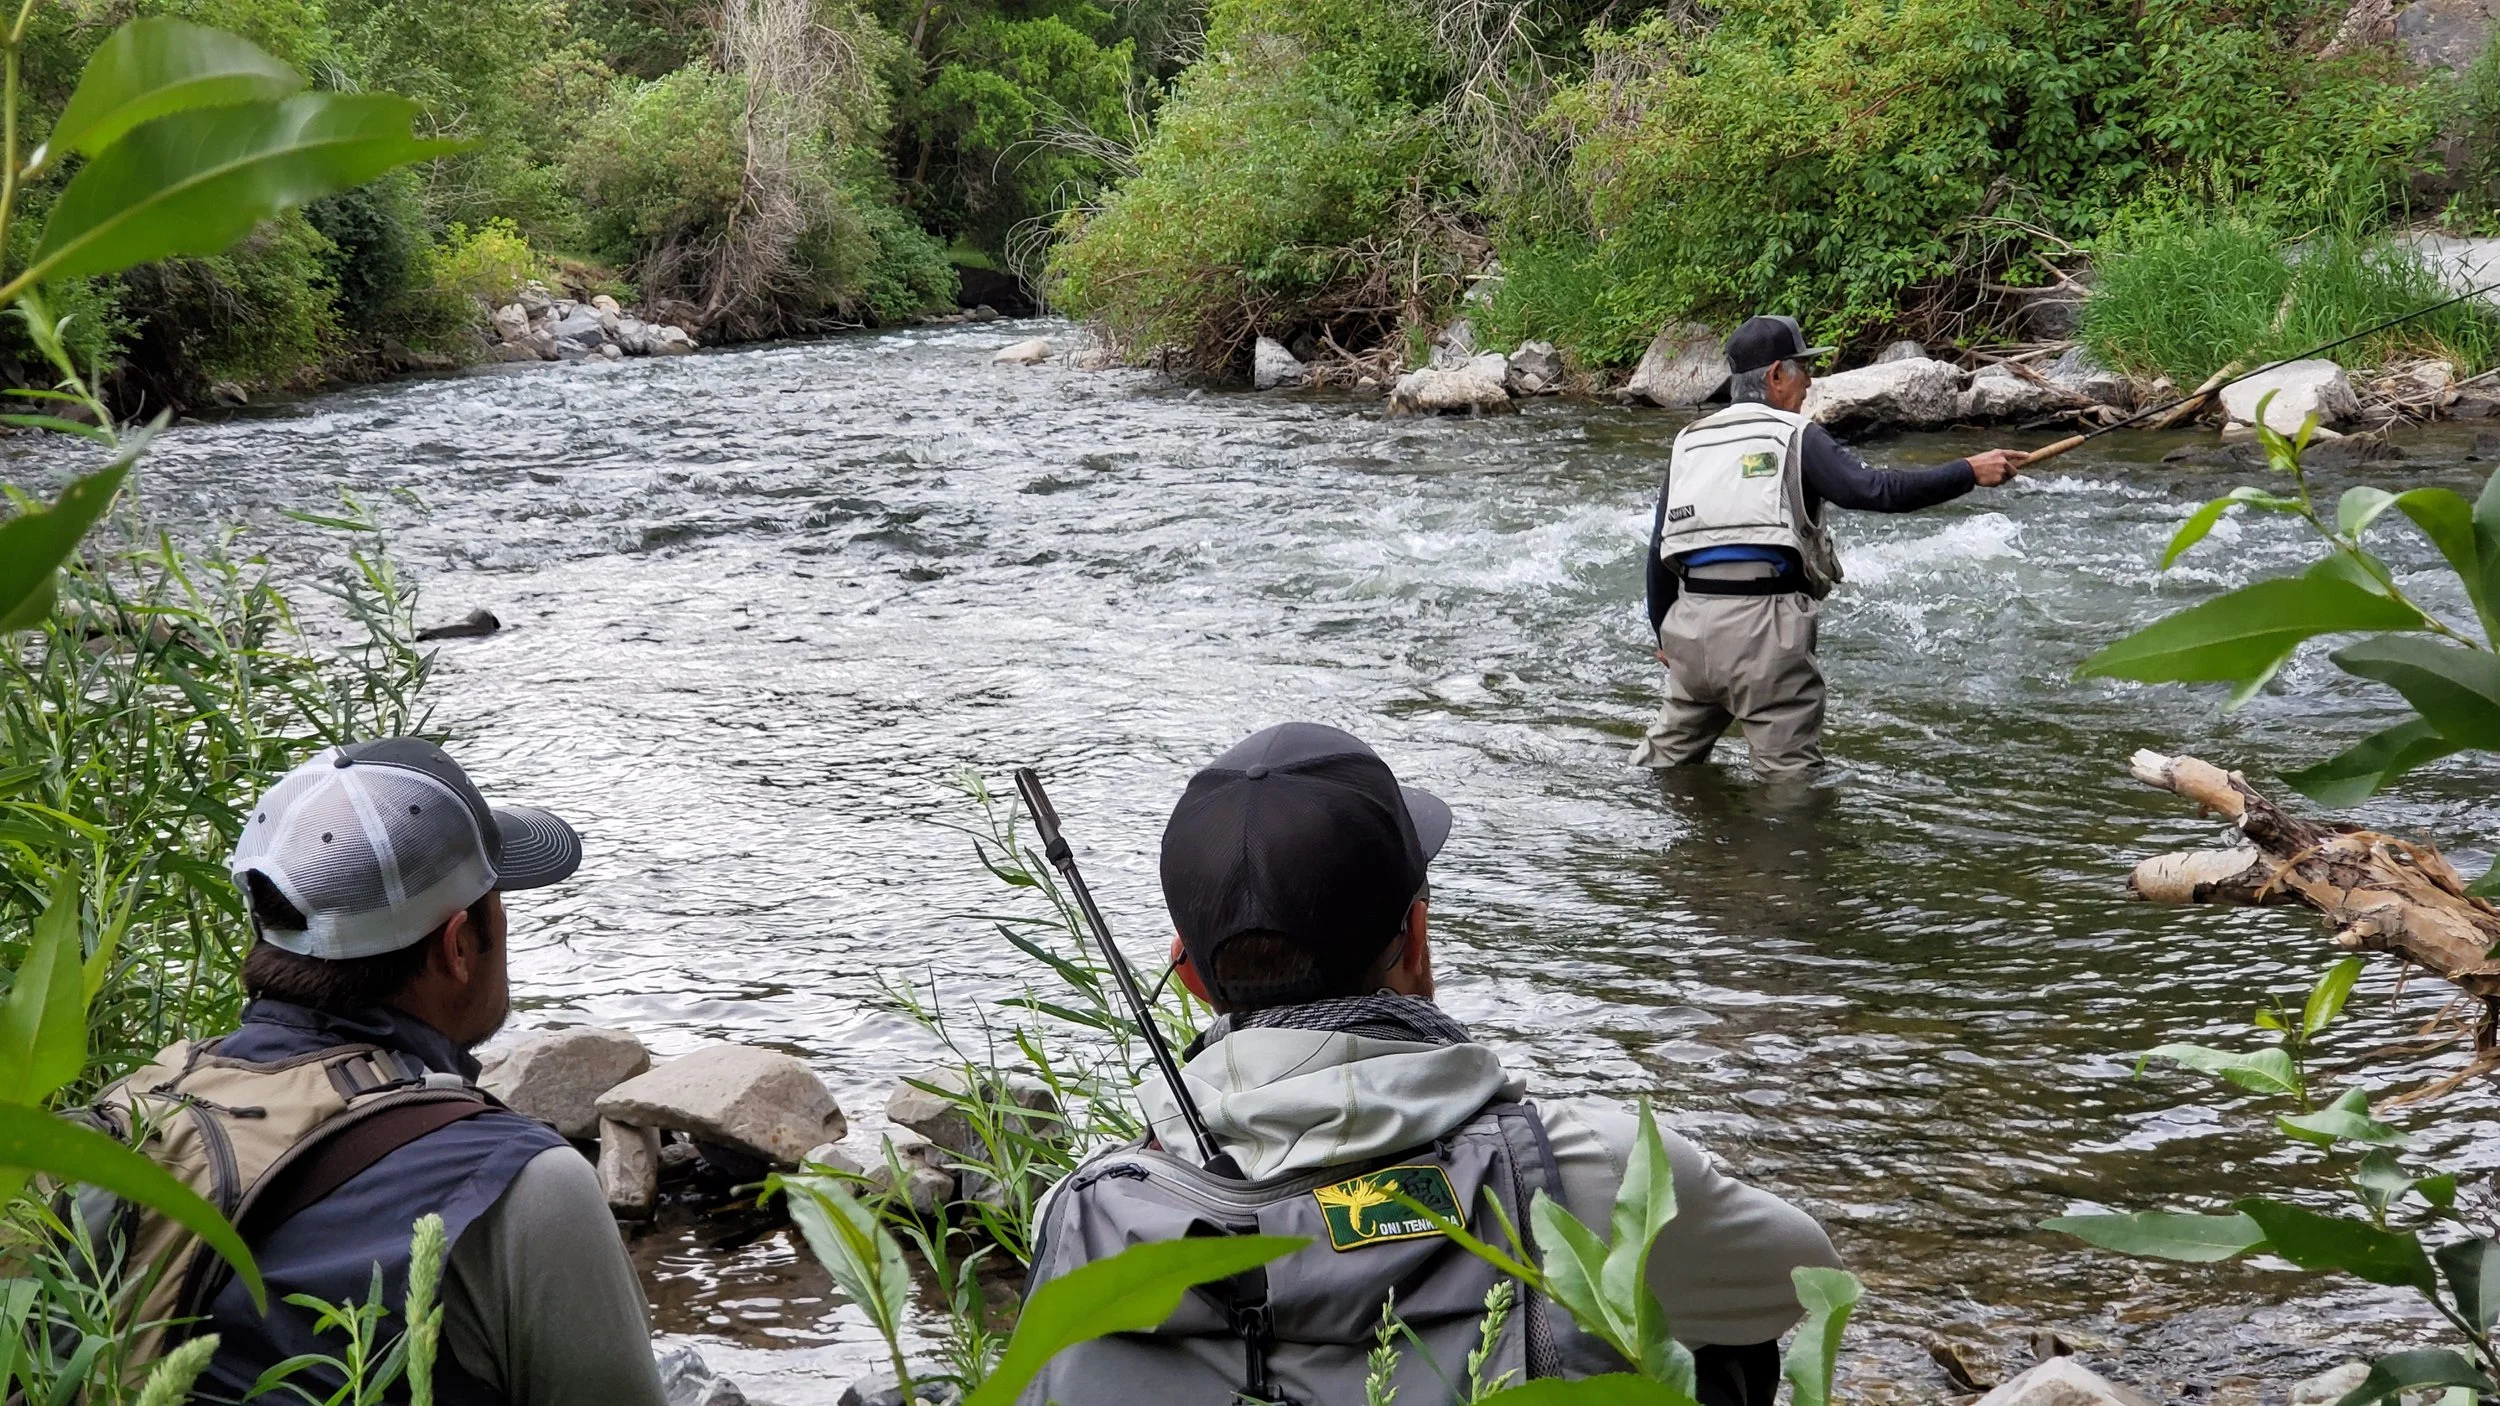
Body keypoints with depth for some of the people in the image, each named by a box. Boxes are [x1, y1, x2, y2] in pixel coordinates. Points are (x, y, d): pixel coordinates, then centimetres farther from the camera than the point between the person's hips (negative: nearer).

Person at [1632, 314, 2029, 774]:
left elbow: (1659, 549, 17)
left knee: (1667, 754, 21)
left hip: (1691, 620, 6)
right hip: (1762, 625, -6)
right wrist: (1970, 472, -7)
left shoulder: (1688, 442, 16)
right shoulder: (1794, 435, 0)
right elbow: (1873, 490, -13)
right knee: (1792, 768, 0)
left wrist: (1663, 633, 26)